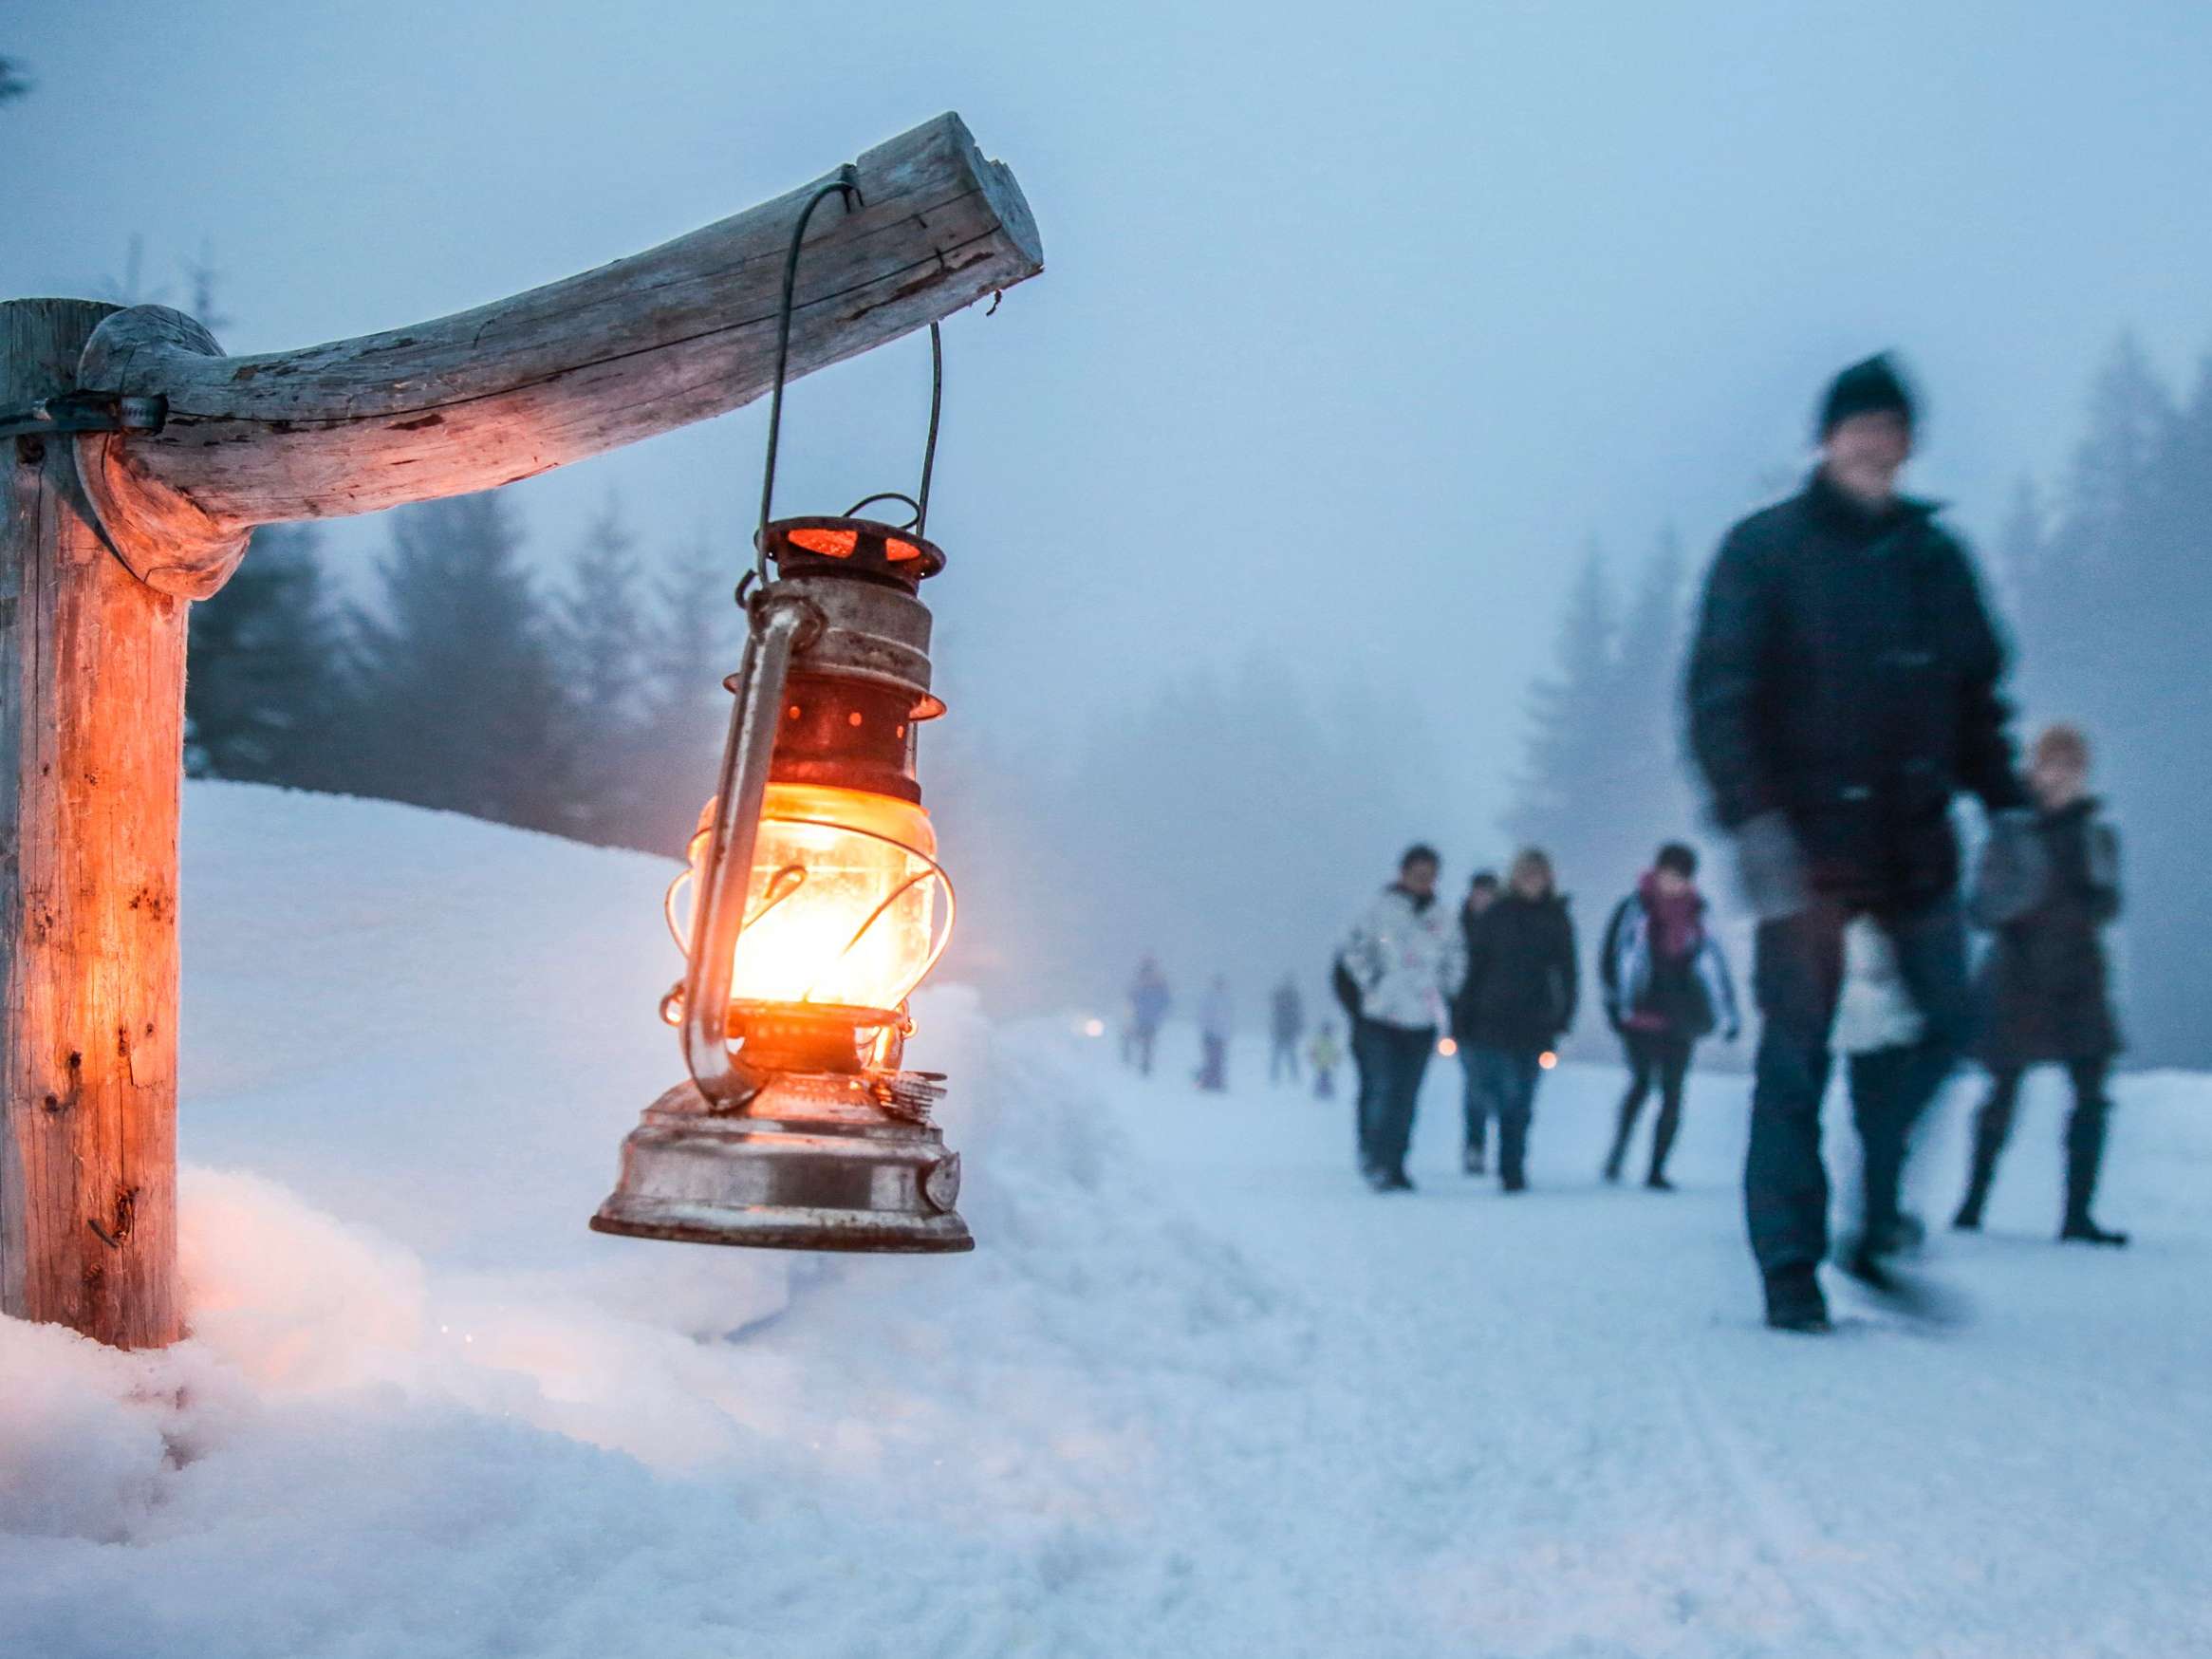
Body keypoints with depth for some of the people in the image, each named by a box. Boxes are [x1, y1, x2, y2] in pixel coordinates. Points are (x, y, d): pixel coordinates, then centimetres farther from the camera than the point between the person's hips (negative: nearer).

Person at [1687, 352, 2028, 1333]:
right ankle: (1790, 1270, 6)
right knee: (1796, 1054, -3)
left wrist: (2005, 808, 9)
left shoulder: (1935, 557, 14)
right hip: (1806, 843, -5)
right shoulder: (1764, 550, -2)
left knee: (1940, 1023, 2)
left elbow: (1977, 697, 20)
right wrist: (1754, 822, -19)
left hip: (1914, 842, 5)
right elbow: (1720, 698, -9)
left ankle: (1878, 1225, 19)